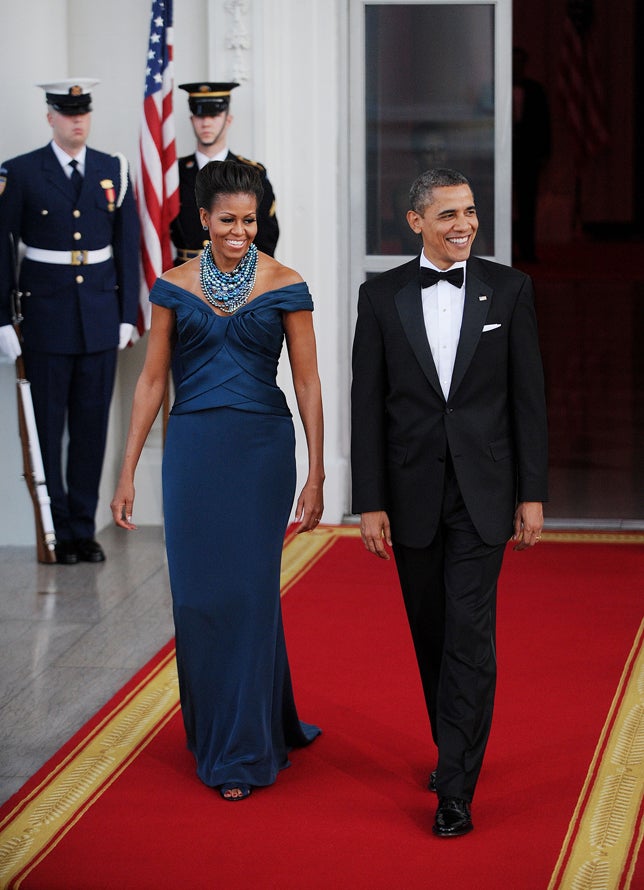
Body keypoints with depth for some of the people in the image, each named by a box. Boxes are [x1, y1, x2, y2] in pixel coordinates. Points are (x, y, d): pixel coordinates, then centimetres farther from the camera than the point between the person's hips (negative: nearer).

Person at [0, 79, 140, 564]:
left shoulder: (114, 171, 6)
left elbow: (128, 246, 8)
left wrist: (128, 315, 4)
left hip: (100, 319, 3)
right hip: (46, 319, -2)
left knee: (92, 427, 6)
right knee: (47, 429, 2)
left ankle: (84, 530, 14)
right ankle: (54, 533, 10)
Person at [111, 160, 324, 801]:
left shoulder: (285, 287, -1)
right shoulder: (173, 287, 4)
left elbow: (307, 383, 0)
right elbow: (152, 379, 7)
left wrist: (315, 475, -4)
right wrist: (127, 471, 4)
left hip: (262, 447, -2)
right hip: (192, 449, 2)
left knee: (249, 591, -1)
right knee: (197, 595, 5)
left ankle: (242, 753, 10)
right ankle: (215, 733, 24)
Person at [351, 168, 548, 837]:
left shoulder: (508, 289, 0)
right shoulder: (382, 296, 1)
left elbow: (528, 398, 1)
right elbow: (367, 405, 1)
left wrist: (532, 494, -3)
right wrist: (370, 502, -3)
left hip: (482, 493, -2)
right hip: (413, 493, 2)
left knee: (469, 634, -7)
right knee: (431, 633, 13)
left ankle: (455, 788, -6)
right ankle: (454, 750, 32)